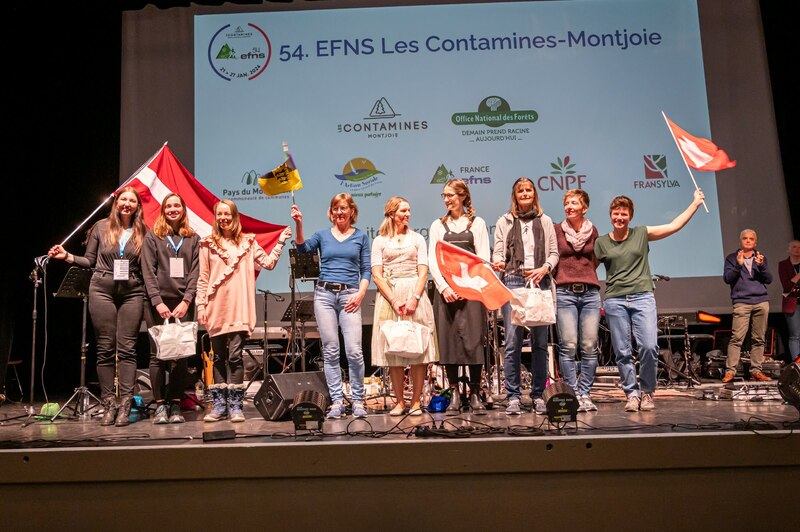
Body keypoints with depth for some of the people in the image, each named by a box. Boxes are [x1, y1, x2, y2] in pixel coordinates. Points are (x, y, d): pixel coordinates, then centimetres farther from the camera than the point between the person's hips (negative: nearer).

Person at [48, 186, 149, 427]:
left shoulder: (143, 232, 6)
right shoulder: (101, 227, 8)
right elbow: (90, 261, 11)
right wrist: (67, 256, -3)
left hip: (132, 293, 0)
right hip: (102, 290, 1)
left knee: (127, 349, -3)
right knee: (105, 349, 2)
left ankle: (125, 405, 0)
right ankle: (108, 404, 9)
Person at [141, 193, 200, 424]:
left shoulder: (193, 239, 12)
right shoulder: (152, 237, 9)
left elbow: (195, 273, 5)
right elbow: (148, 272, 1)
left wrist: (186, 301, -8)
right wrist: (158, 302, -10)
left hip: (183, 303, 1)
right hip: (158, 303, -1)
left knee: (181, 356, -1)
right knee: (158, 355, -1)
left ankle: (175, 405, 5)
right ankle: (160, 405, 4)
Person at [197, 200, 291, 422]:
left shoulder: (247, 241, 11)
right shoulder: (208, 244, 9)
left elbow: (268, 263, 8)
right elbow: (202, 278, 7)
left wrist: (280, 242, 3)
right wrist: (201, 305, 1)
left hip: (239, 307, -1)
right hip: (216, 308, 1)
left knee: (235, 356, -6)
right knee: (218, 358, 7)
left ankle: (235, 406, -2)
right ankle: (219, 405, 14)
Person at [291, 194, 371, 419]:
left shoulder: (360, 236, 10)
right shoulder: (322, 235, 12)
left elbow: (366, 270, 7)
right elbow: (303, 247, -6)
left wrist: (360, 293, -5)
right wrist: (299, 224, -20)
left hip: (349, 295, -1)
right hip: (324, 294, 1)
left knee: (354, 350, -8)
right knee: (330, 351, 2)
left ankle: (358, 400, 5)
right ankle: (337, 401, 9)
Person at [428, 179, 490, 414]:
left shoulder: (477, 224, 10)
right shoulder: (438, 226, 14)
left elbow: (483, 258, 3)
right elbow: (432, 261, 7)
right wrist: (444, 287, -7)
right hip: (445, 288, 2)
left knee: (473, 339, -5)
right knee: (448, 339, -1)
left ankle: (475, 394, 3)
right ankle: (454, 394, 6)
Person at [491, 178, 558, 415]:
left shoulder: (545, 221, 17)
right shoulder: (504, 221, 12)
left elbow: (554, 253, 14)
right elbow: (498, 252, 5)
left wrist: (545, 268, -5)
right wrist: (498, 263, -17)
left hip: (540, 282, 2)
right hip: (513, 281, -2)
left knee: (540, 341, 2)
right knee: (513, 340, -8)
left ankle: (538, 395, 11)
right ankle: (512, 397, -1)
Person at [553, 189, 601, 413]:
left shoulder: (593, 231, 13)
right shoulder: (557, 230, 5)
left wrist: (584, 274, 14)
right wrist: (562, 276, 2)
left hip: (590, 293, 2)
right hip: (565, 293, -2)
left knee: (590, 347, -1)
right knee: (568, 347, -7)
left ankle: (585, 395, 8)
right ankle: (573, 395, 1)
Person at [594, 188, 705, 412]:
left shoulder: (642, 234, 10)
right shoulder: (601, 242, 9)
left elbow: (675, 225, 13)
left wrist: (695, 203, 14)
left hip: (643, 297, 0)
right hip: (614, 301, 0)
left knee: (649, 346, -11)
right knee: (622, 352, 0)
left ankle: (647, 392, 8)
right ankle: (632, 394, 12)